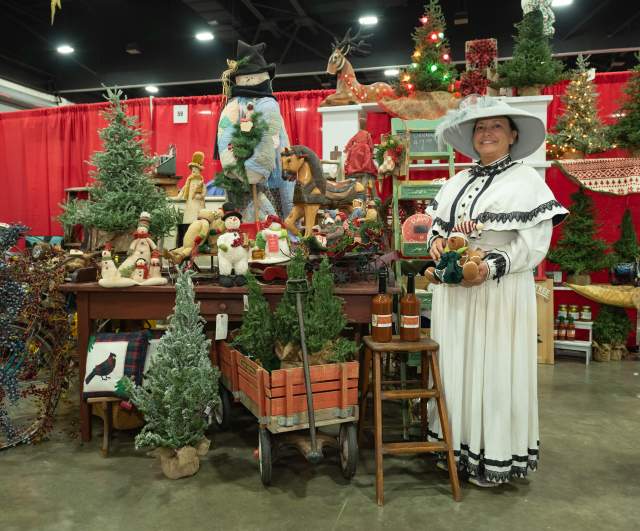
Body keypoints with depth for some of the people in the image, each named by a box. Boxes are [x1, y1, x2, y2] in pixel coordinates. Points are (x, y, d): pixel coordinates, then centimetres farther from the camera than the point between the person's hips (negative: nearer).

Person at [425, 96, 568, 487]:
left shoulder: (527, 180, -3)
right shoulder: (457, 182, 15)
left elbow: (536, 243, -11)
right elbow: (438, 224, 20)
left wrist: (493, 266, -23)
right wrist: (436, 240, -4)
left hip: (499, 291, -5)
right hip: (453, 290, 6)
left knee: (494, 369, 0)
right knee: (455, 364, 10)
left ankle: (495, 456, 14)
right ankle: (456, 443, 24)